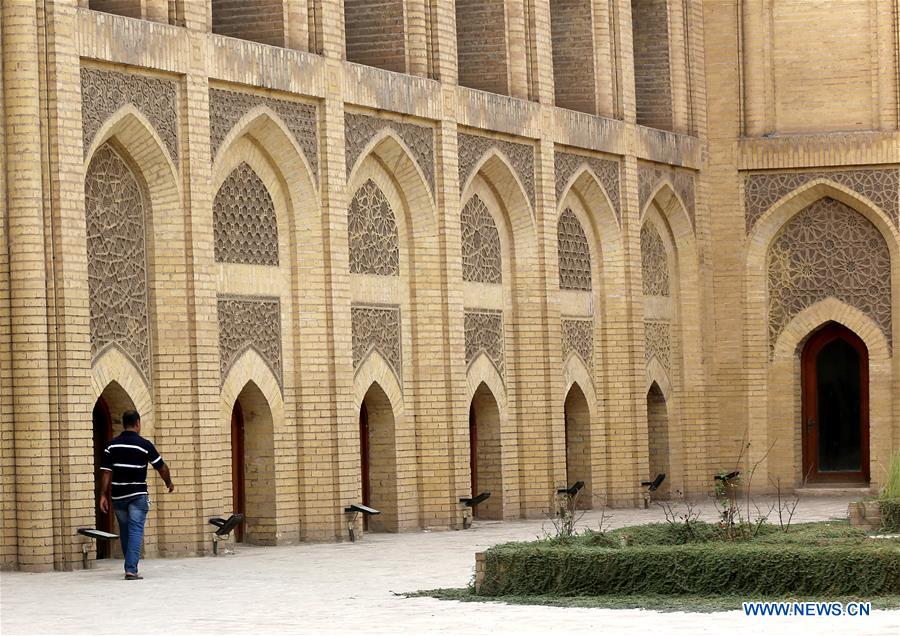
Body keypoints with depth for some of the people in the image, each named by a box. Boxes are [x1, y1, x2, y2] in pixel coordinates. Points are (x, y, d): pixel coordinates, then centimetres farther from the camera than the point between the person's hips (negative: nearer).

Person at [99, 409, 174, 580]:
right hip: (138, 495, -4)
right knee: (135, 531, -5)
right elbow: (161, 467, 2)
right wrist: (169, 483, 20)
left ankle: (129, 567, 26)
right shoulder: (144, 445, -7)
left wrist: (103, 495, 0)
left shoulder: (112, 445, 2)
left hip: (118, 495, 4)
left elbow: (106, 472, -2)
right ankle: (131, 569, -16)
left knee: (125, 532, 16)